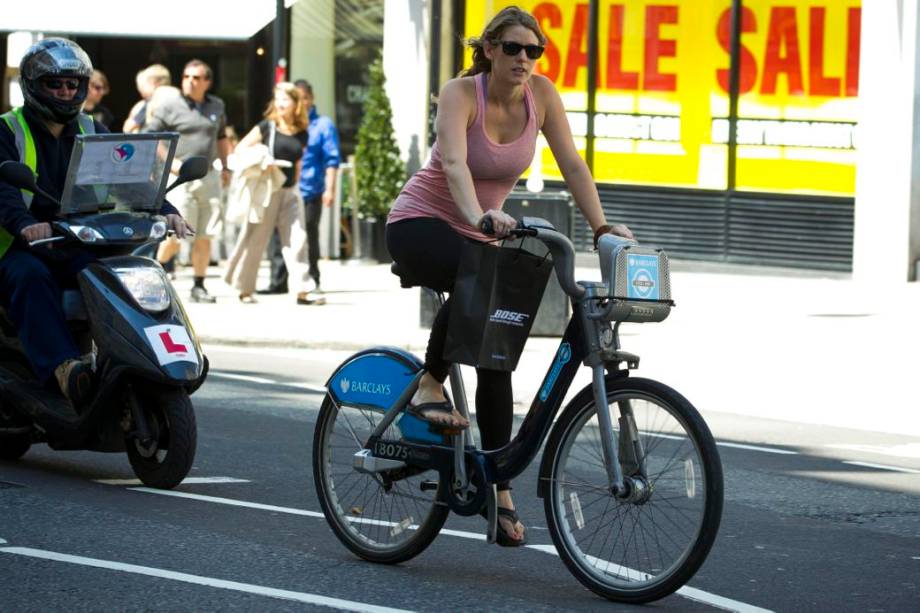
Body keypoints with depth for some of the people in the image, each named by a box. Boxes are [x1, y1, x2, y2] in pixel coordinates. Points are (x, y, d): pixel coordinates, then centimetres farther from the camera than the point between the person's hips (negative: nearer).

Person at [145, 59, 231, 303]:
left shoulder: (216, 106, 13)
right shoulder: (170, 108, -2)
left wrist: (225, 166, 20)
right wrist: (171, 161, -11)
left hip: (209, 177, 4)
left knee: (204, 237, 3)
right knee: (175, 236, -8)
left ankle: (199, 287, 11)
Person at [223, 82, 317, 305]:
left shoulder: (301, 134, 8)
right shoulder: (267, 127, -3)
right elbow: (241, 149, -1)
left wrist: (294, 184, 12)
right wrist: (256, 161, -17)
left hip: (290, 192, 4)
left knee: (297, 239, -5)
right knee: (255, 239, 3)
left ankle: (303, 290, -7)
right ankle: (245, 289, 14)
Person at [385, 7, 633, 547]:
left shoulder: (541, 94, -8)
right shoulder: (461, 93, -21)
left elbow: (572, 165, -11)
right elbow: (454, 163, -37)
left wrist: (601, 227, -25)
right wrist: (478, 217, -54)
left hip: (477, 234, 5)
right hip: (419, 225, -5)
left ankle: (501, 490, 1)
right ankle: (431, 386, -18)